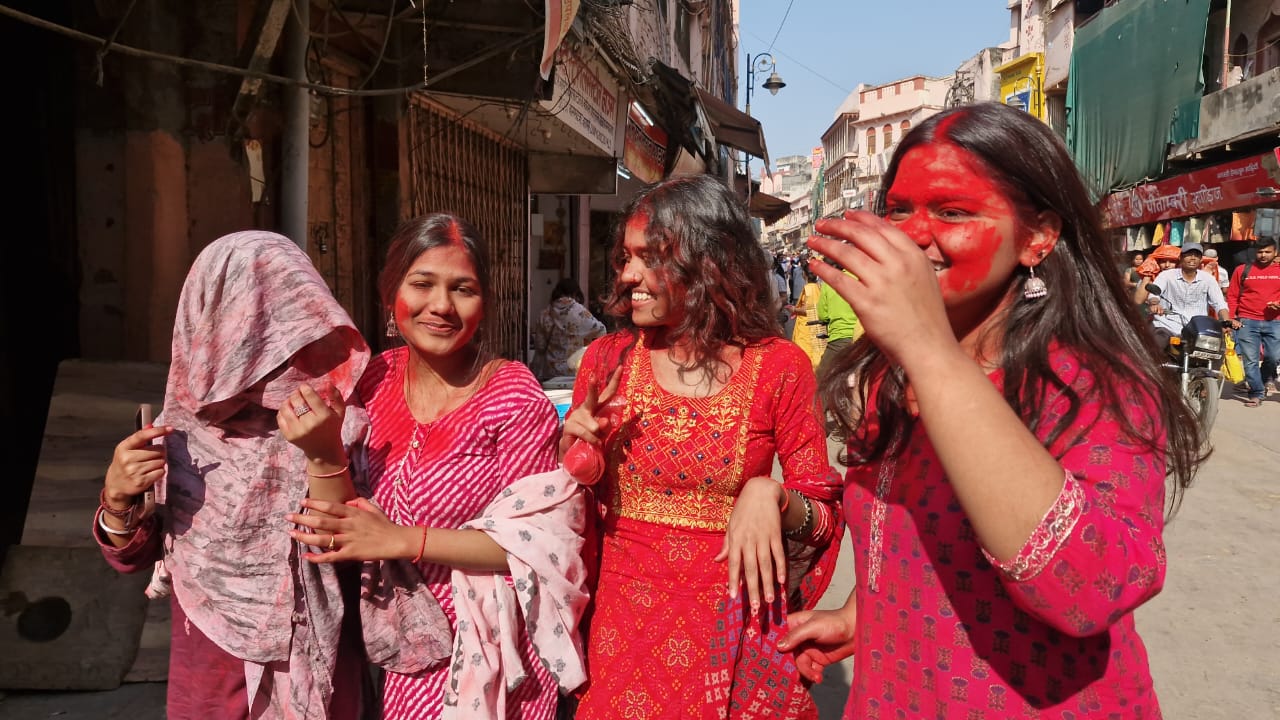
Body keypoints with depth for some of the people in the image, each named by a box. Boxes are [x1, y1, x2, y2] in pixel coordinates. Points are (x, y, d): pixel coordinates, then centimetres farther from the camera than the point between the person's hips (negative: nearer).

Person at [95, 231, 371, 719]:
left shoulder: (339, 427, -15)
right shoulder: (180, 430, -7)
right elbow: (132, 557, 3)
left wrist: (325, 458, -34)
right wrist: (118, 499, -16)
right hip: (208, 672, 2)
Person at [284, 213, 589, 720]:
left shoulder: (514, 397, -18)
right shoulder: (375, 382, -4)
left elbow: (535, 541, -19)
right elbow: (338, 531, -2)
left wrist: (402, 540, -24)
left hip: (494, 653, -4)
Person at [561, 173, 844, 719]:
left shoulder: (779, 367, -10)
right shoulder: (607, 360, -3)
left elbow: (823, 518, -4)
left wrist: (771, 496, -23)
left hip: (729, 629, -2)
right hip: (620, 624, 2)